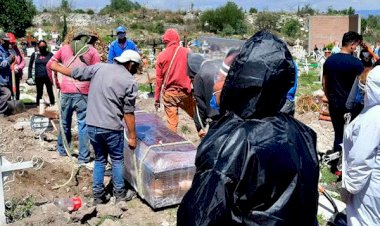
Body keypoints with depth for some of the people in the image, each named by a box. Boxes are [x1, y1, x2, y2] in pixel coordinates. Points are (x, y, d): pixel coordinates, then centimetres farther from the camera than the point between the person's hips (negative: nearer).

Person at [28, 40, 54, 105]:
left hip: (48, 77, -1)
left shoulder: (50, 54, -1)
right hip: (38, 77, 1)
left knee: (50, 92, 4)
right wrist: (29, 77, 2)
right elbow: (30, 66, 9)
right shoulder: (34, 54, 4)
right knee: (39, 93, 9)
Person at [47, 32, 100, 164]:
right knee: (83, 124, 2)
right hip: (83, 93, -3)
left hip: (66, 91, 3)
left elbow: (49, 65, 13)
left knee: (65, 122, 18)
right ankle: (83, 157, 5)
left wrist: (56, 83, 19)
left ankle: (62, 150, 34)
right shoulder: (92, 51, 4)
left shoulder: (65, 48, 13)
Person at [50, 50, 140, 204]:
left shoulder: (99, 67, 3)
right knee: (117, 160, 15)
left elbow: (75, 73, 12)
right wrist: (132, 136, -1)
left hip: (92, 125, 4)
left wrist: (56, 67, 30)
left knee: (99, 159, 20)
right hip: (111, 127, -4)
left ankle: (98, 196, 24)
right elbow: (129, 113, -8)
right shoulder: (130, 82, -7)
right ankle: (120, 194, 23)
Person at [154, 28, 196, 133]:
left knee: (172, 123, 5)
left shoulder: (162, 55, -3)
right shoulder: (187, 52, -3)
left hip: (169, 93, 0)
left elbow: (159, 79, 0)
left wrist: (157, 98, 6)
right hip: (185, 92, 0)